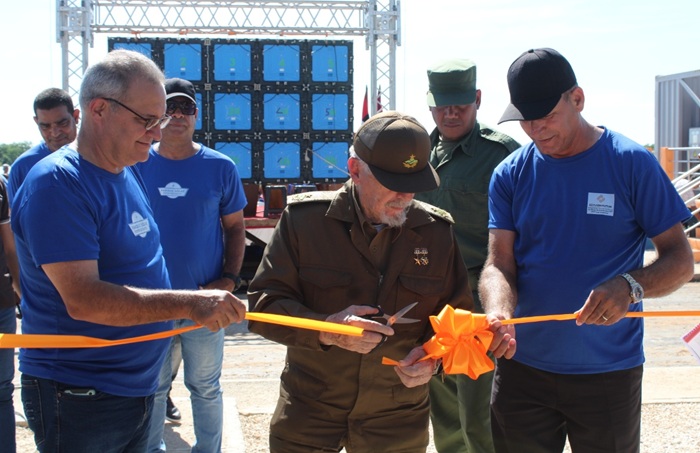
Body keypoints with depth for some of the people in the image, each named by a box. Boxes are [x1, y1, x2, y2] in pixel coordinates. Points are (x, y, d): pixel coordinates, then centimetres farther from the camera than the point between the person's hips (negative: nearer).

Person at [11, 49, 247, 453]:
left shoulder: (130, 171, 8)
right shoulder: (58, 183, -19)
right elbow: (83, 299, -27)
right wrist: (189, 303, -31)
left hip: (138, 386, 8)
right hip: (80, 399, -8)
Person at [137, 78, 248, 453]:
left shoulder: (220, 168, -2)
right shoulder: (137, 165, 0)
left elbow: (234, 228, 4)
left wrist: (229, 280, -8)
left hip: (205, 300, -1)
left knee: (205, 388, 12)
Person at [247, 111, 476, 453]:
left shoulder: (438, 231, -2)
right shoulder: (304, 219, -10)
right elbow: (262, 303, -10)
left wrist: (432, 354, -15)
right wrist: (326, 329, -27)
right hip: (309, 412, -2)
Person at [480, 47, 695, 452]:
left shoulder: (632, 164, -6)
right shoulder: (511, 175, 1)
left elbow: (681, 260, -6)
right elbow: (499, 265, -3)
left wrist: (631, 286, -27)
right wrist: (500, 315, -25)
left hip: (609, 373, -2)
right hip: (523, 367, 2)